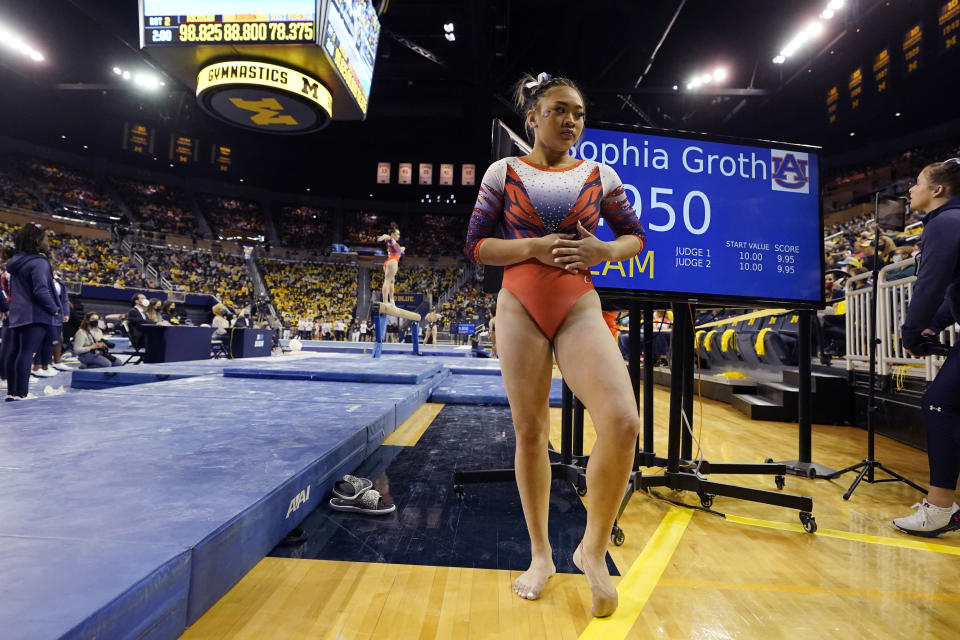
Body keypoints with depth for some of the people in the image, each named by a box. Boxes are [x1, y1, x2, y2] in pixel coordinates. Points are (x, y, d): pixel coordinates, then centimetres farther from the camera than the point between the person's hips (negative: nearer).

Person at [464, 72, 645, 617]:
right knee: (530, 431, 3)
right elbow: (476, 245, 4)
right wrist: (534, 247, -11)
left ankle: (594, 549, 7)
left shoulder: (599, 175, 12)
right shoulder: (505, 172, 8)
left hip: (580, 307, 1)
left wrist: (602, 251, -5)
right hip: (520, 307, 0)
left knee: (623, 422, -18)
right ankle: (541, 555, 24)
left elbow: (636, 236, 17)